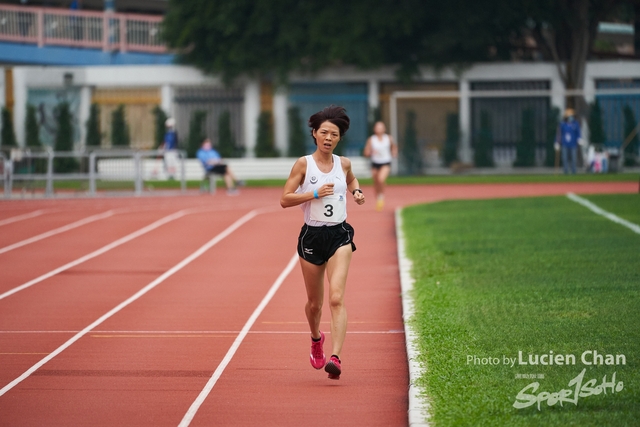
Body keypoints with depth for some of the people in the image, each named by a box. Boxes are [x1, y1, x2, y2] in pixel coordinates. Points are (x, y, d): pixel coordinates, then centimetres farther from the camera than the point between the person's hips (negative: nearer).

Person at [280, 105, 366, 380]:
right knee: (314, 303, 12)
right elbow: (285, 200, -8)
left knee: (336, 298, -17)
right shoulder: (303, 164, -4)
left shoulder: (344, 164, 5)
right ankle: (316, 339, 45)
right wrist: (315, 193, -18)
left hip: (339, 235, 0)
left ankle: (335, 357, -26)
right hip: (312, 236, 0)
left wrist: (356, 191, 7)